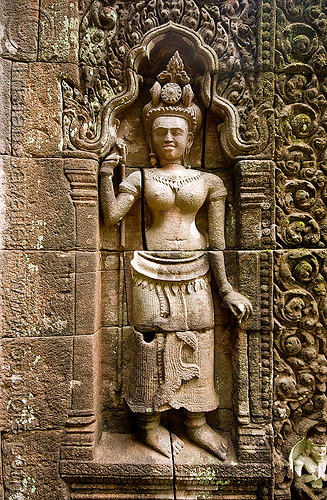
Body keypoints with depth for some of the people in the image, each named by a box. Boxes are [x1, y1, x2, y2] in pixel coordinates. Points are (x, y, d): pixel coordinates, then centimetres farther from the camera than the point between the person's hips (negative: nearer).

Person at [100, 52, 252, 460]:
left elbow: (216, 239, 5)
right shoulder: (140, 177, 7)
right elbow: (111, 215, -4)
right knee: (153, 345, 4)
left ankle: (197, 424, 26)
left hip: (194, 272, 2)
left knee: (197, 345, 7)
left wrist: (225, 287, 3)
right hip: (151, 270, -1)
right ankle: (150, 423, 23)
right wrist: (107, 174, -6)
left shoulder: (207, 181, 8)